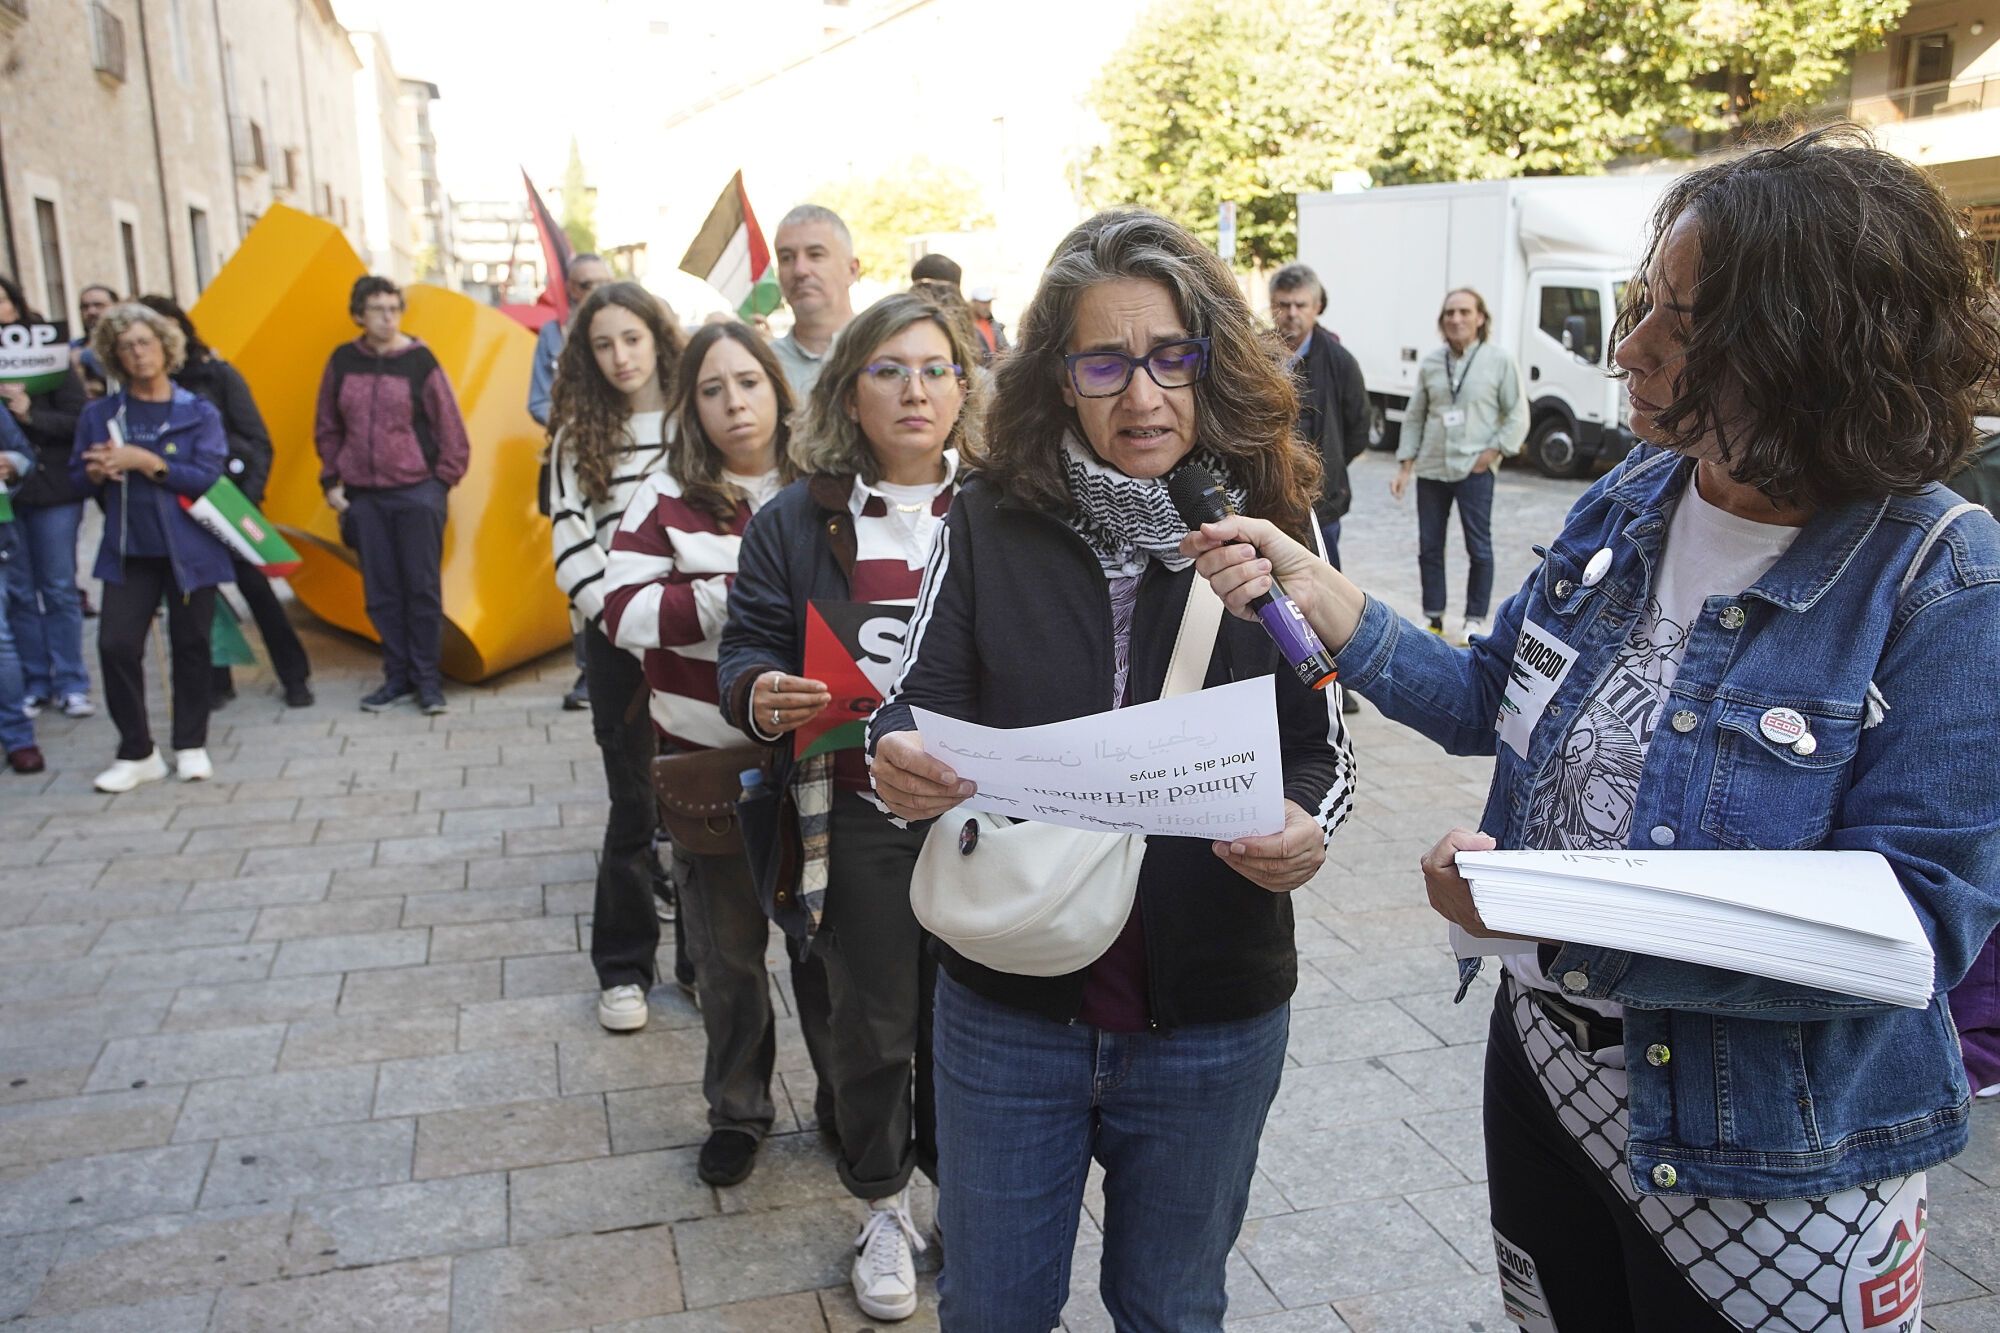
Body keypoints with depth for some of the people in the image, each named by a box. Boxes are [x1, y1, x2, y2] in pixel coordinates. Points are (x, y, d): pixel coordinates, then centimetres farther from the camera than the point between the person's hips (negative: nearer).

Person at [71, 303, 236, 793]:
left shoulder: (199, 413, 0)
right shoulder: (99, 414, 7)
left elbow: (208, 476, -11)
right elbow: (79, 477, 10)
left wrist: (144, 462, -18)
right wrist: (97, 472, -12)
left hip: (190, 548, -2)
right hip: (128, 550, 2)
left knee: (189, 645, 5)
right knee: (116, 644, -7)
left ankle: (191, 746, 21)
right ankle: (137, 753, 6)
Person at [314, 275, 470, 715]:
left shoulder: (420, 361, -5)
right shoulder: (342, 361, 4)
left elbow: (450, 429, -1)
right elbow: (327, 428, 13)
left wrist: (441, 480, -1)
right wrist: (332, 480, 8)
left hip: (416, 491, -3)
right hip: (362, 495, 3)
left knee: (423, 587, 0)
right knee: (380, 591, 8)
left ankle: (427, 679, 10)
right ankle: (397, 676, 18)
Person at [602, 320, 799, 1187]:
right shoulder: (668, 500, -2)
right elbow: (624, 612, -11)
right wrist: (736, 596, -21)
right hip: (708, 763, 0)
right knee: (727, 948, 11)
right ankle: (738, 1110, 32)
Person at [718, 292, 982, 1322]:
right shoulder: (797, 521, 1)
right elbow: (747, 649, 1)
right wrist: (759, 697, -20)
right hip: (857, 819, 0)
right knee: (872, 1025, 12)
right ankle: (883, 1206, 36)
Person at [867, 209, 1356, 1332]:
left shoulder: (1270, 526, -8)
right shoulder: (992, 525, -7)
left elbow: (1325, 748, -2)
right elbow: (920, 700, -5)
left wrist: (1305, 826, -24)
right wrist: (898, 757, -28)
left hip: (1213, 1018, 0)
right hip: (1008, 999, 1)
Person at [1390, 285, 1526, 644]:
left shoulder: (1498, 360, -3)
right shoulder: (1430, 363, 6)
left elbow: (1517, 415, -1)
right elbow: (1414, 418, 10)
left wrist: (1494, 451, -12)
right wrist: (1404, 466, 5)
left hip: (1474, 471, -3)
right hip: (1430, 469, 4)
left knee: (1478, 548, 4)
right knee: (1429, 548, 8)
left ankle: (1475, 621, 17)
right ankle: (1434, 619, 20)